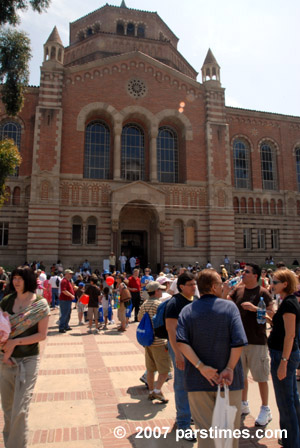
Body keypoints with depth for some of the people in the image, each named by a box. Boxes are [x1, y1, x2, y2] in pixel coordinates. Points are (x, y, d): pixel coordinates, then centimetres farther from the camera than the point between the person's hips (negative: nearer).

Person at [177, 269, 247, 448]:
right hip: (230, 380, -1)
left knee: (206, 429, 14)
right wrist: (230, 368, -10)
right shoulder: (229, 307, -7)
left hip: (198, 381, 1)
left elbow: (181, 342, -15)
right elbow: (239, 342, -16)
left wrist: (201, 366, -15)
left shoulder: (187, 310, -2)